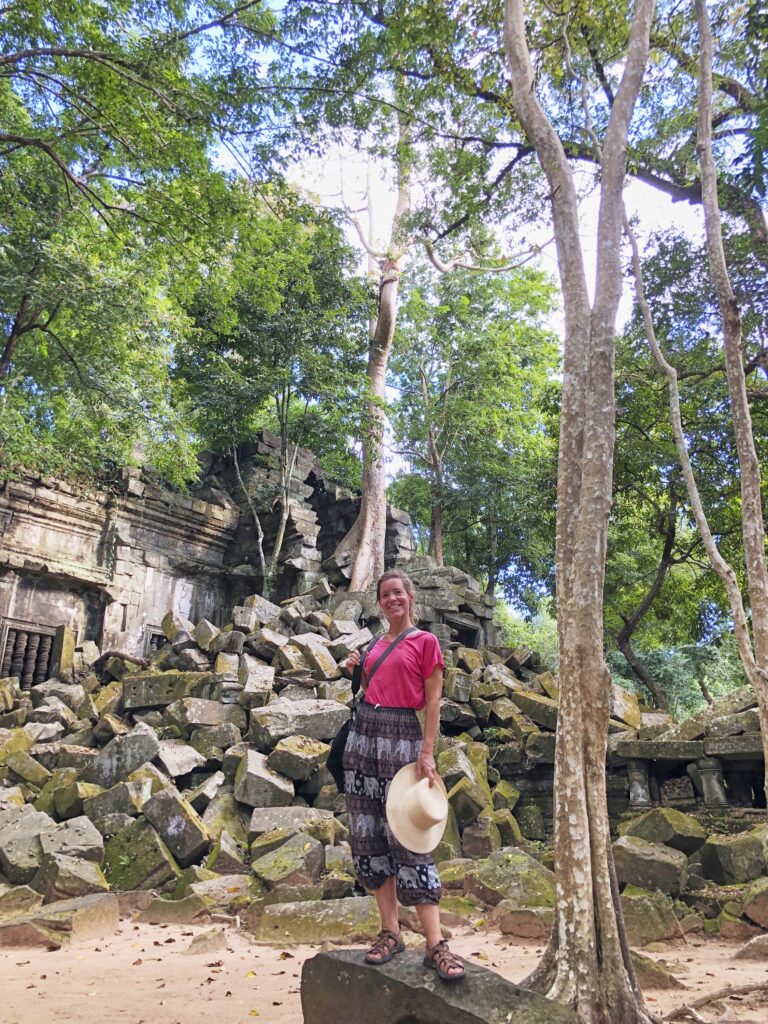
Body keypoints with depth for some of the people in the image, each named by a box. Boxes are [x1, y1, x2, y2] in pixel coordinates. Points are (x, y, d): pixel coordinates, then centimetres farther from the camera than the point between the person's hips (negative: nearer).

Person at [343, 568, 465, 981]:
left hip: (402, 735, -6)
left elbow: (432, 700, -5)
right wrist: (357, 671, 6)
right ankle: (390, 932, 14)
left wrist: (427, 753, -12)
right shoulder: (375, 645, 16)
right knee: (368, 834, 5)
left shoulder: (425, 642, -1)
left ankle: (435, 943, -5)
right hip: (364, 731, 6)